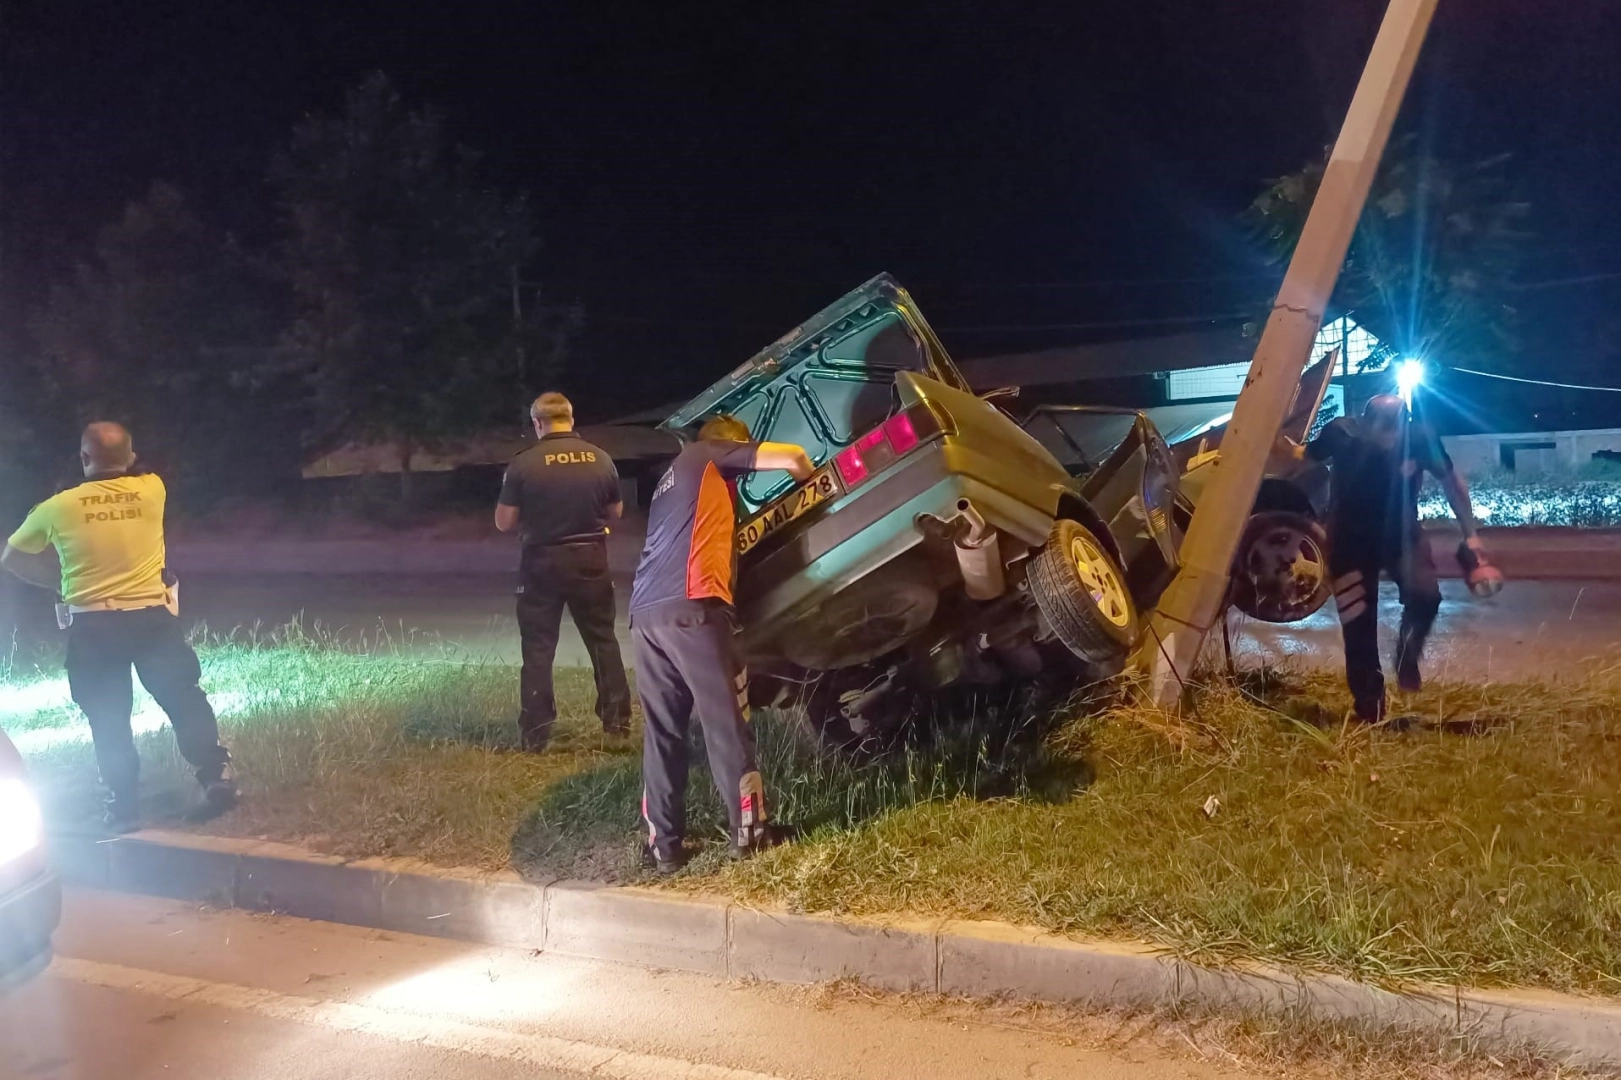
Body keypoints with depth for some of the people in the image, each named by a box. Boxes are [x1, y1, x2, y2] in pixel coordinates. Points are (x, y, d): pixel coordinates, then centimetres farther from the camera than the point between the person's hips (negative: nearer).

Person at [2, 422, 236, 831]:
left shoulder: (59, 507, -3)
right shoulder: (151, 490, -1)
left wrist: (57, 581, 20)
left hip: (93, 626, -1)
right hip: (152, 617, 1)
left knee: (108, 718, 10)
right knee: (183, 698, 14)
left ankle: (125, 807, 13)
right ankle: (217, 776, 14)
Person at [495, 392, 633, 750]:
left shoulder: (523, 464, -10)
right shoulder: (601, 460, -1)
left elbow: (504, 522, -6)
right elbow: (615, 512, 10)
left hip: (543, 561, -2)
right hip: (590, 558, 3)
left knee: (538, 648, 6)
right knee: (603, 639, 16)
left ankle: (535, 734, 5)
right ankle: (618, 720, 19)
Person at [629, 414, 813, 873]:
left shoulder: (674, 477, 33)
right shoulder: (706, 455, 12)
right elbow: (792, 458, 4)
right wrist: (810, 478, 25)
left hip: (646, 611, 8)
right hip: (689, 606, -7)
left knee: (662, 732, 10)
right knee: (726, 723, 1)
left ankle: (663, 845, 10)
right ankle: (748, 833, 7)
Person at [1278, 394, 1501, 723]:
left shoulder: (1419, 437, -22)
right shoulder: (1342, 433, -23)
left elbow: (1450, 480, -6)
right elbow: (1306, 454, 2)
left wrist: (1470, 536, -3)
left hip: (1402, 534, 0)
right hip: (1351, 541, 0)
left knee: (1425, 595, -27)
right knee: (1359, 631, -3)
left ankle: (1407, 657, 4)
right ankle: (1370, 717, 13)